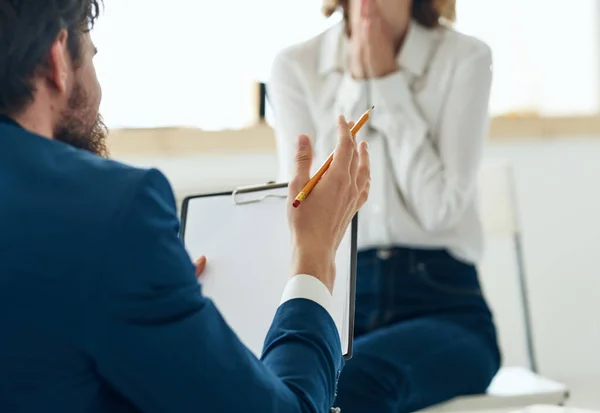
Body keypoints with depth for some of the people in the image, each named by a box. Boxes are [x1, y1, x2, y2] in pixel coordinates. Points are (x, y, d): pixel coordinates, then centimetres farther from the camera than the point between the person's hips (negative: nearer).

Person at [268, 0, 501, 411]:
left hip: (441, 301, -1)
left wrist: (387, 80, -6)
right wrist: (356, 83, -6)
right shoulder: (294, 66, 7)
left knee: (355, 375, -36)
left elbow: (439, 209, -7)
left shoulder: (466, 58, 2)